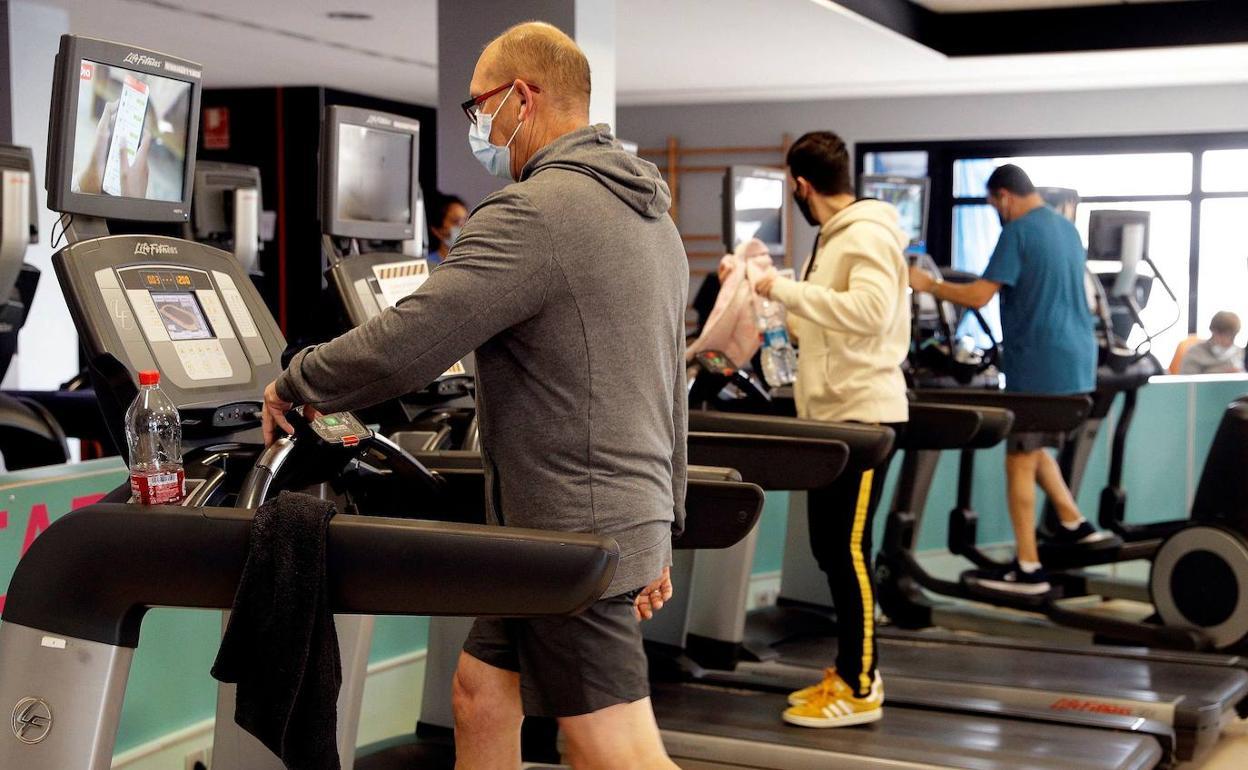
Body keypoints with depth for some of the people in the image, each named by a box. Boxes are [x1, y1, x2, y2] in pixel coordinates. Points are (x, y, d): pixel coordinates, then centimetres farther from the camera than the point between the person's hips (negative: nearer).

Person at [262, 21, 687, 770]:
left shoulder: (534, 212, -17)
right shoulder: (651, 214, 14)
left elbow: (401, 348, -22)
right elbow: (669, 391, 19)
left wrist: (294, 384, -4)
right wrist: (659, 529, 24)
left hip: (575, 536, -10)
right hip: (628, 509, 10)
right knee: (482, 693, 19)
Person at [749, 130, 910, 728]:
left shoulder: (867, 235, -13)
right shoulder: (836, 237, 16)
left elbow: (870, 311, -28)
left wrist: (788, 289, -24)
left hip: (862, 414, -10)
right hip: (833, 413, 10)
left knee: (848, 548, -6)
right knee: (830, 545, 13)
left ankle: (858, 689, 1)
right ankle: (852, 668, 22)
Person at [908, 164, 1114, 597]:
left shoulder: (1018, 233, -14)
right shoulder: (1068, 229, 13)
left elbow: (978, 296, -19)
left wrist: (928, 285, -6)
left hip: (1040, 366, -9)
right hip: (1075, 362, 9)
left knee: (1020, 459, -1)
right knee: (1032, 448, 24)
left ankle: (1028, 569, 1)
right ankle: (1074, 525, 23)